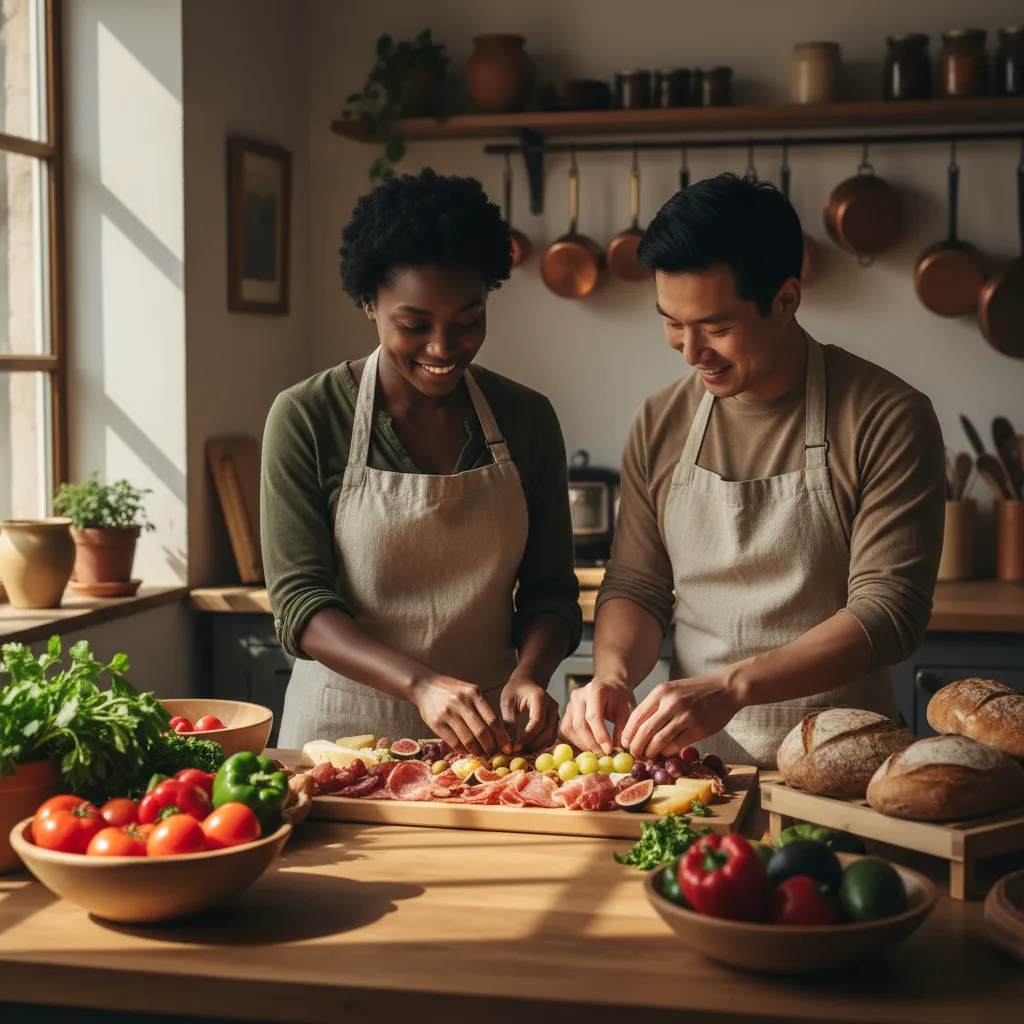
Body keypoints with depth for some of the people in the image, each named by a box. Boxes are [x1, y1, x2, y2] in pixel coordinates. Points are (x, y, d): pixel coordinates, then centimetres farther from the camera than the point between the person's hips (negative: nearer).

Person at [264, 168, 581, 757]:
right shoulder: (307, 419, -4)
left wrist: (529, 674, -13)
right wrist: (420, 683, -25)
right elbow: (299, 603, -9)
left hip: (487, 739, 2)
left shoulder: (528, 420, 5)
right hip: (345, 729, -2)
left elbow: (551, 588, 9)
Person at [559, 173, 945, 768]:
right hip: (693, 758, 4)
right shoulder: (661, 425, 8)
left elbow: (890, 610, -13)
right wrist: (613, 673, -9)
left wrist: (731, 686, -24)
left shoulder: (888, 418, -7)